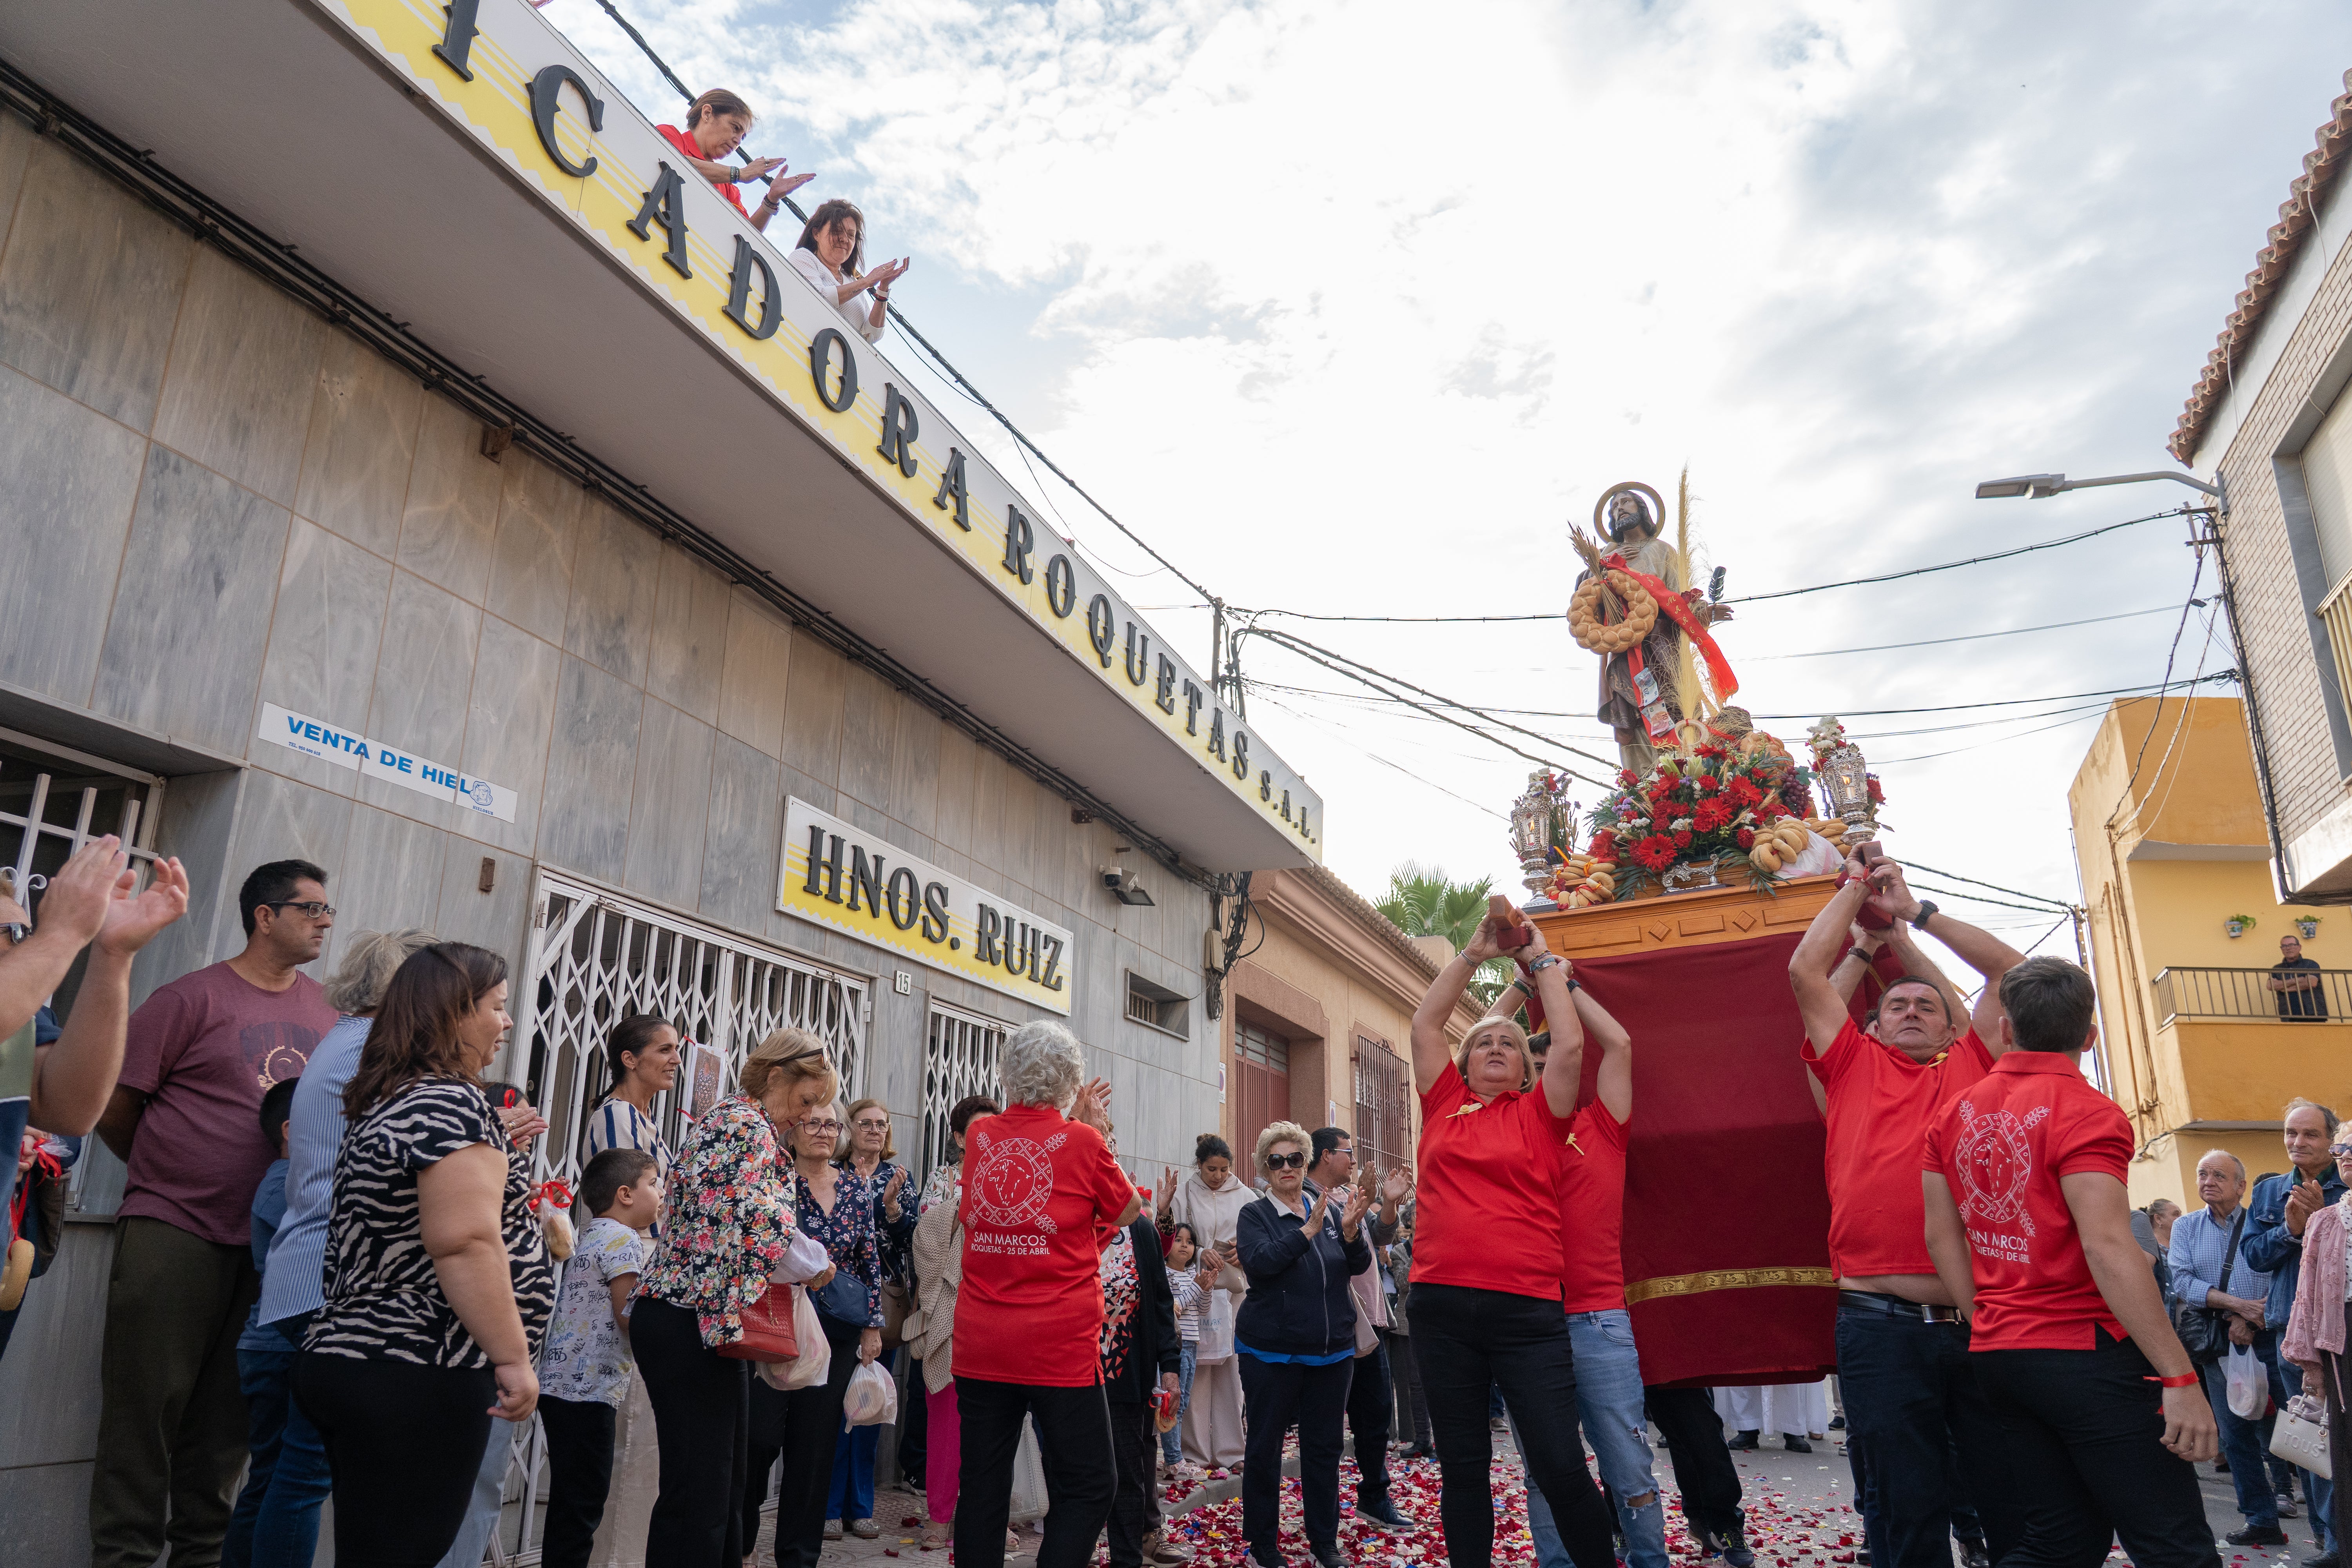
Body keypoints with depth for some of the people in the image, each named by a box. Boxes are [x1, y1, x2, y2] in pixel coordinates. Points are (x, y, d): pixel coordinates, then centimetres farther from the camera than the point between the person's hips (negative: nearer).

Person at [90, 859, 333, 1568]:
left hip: (269, 1243, 5)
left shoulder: (321, 1010, 9)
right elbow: (113, 1105, -3)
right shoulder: (194, 997, -7)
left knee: (227, 1416, 12)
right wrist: (167, 1176, 7)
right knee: (149, 1403, 3)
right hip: (174, 1235, -5)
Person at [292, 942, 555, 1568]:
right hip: (419, 1378, -10)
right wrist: (514, 1358, -20)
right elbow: (465, 1244, -23)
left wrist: (494, 1149, 30)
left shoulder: (387, 1103, 15)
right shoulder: (453, 1102, -15)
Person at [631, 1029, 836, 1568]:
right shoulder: (750, 1126, -13)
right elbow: (762, 1226, -23)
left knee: (724, 1479, 15)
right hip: (693, 1323, -11)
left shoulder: (727, 1119, 19)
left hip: (696, 1320, 11)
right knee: (700, 1488, -6)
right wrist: (816, 1265, -6)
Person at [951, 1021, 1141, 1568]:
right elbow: (1127, 1212, 8)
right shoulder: (1083, 1143, -8)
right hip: (1059, 1346, -5)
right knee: (1088, 1487, 5)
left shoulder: (981, 1136, 4)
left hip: (979, 1344, 5)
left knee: (982, 1485, 12)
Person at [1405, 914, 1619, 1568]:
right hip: (1442, 1304, 2)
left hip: (1526, 1308, -2)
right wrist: (1476, 951, 10)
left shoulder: (1538, 1113, 6)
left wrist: (1544, 960, 5)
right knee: (1462, 1468, 11)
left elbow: (1570, 1045, -5)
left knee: (1560, 1466, -3)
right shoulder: (1444, 1106, 12)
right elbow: (1424, 1024, 10)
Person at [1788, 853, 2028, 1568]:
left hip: (1982, 1320, 2)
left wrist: (1915, 912, 18)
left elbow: (2008, 967, 14)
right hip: (1883, 1326, -1)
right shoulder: (1854, 1067, 11)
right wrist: (1857, 887, 17)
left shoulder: (1973, 1069, 15)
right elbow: (1806, 969, 7)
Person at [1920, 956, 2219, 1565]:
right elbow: (2108, 1249, -20)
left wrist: (1988, 1327, 17)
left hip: (1995, 1351, 7)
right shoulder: (2086, 1112, -12)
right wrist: (2180, 1378, -17)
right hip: (2084, 1354, -7)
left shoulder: (1952, 1114, 8)